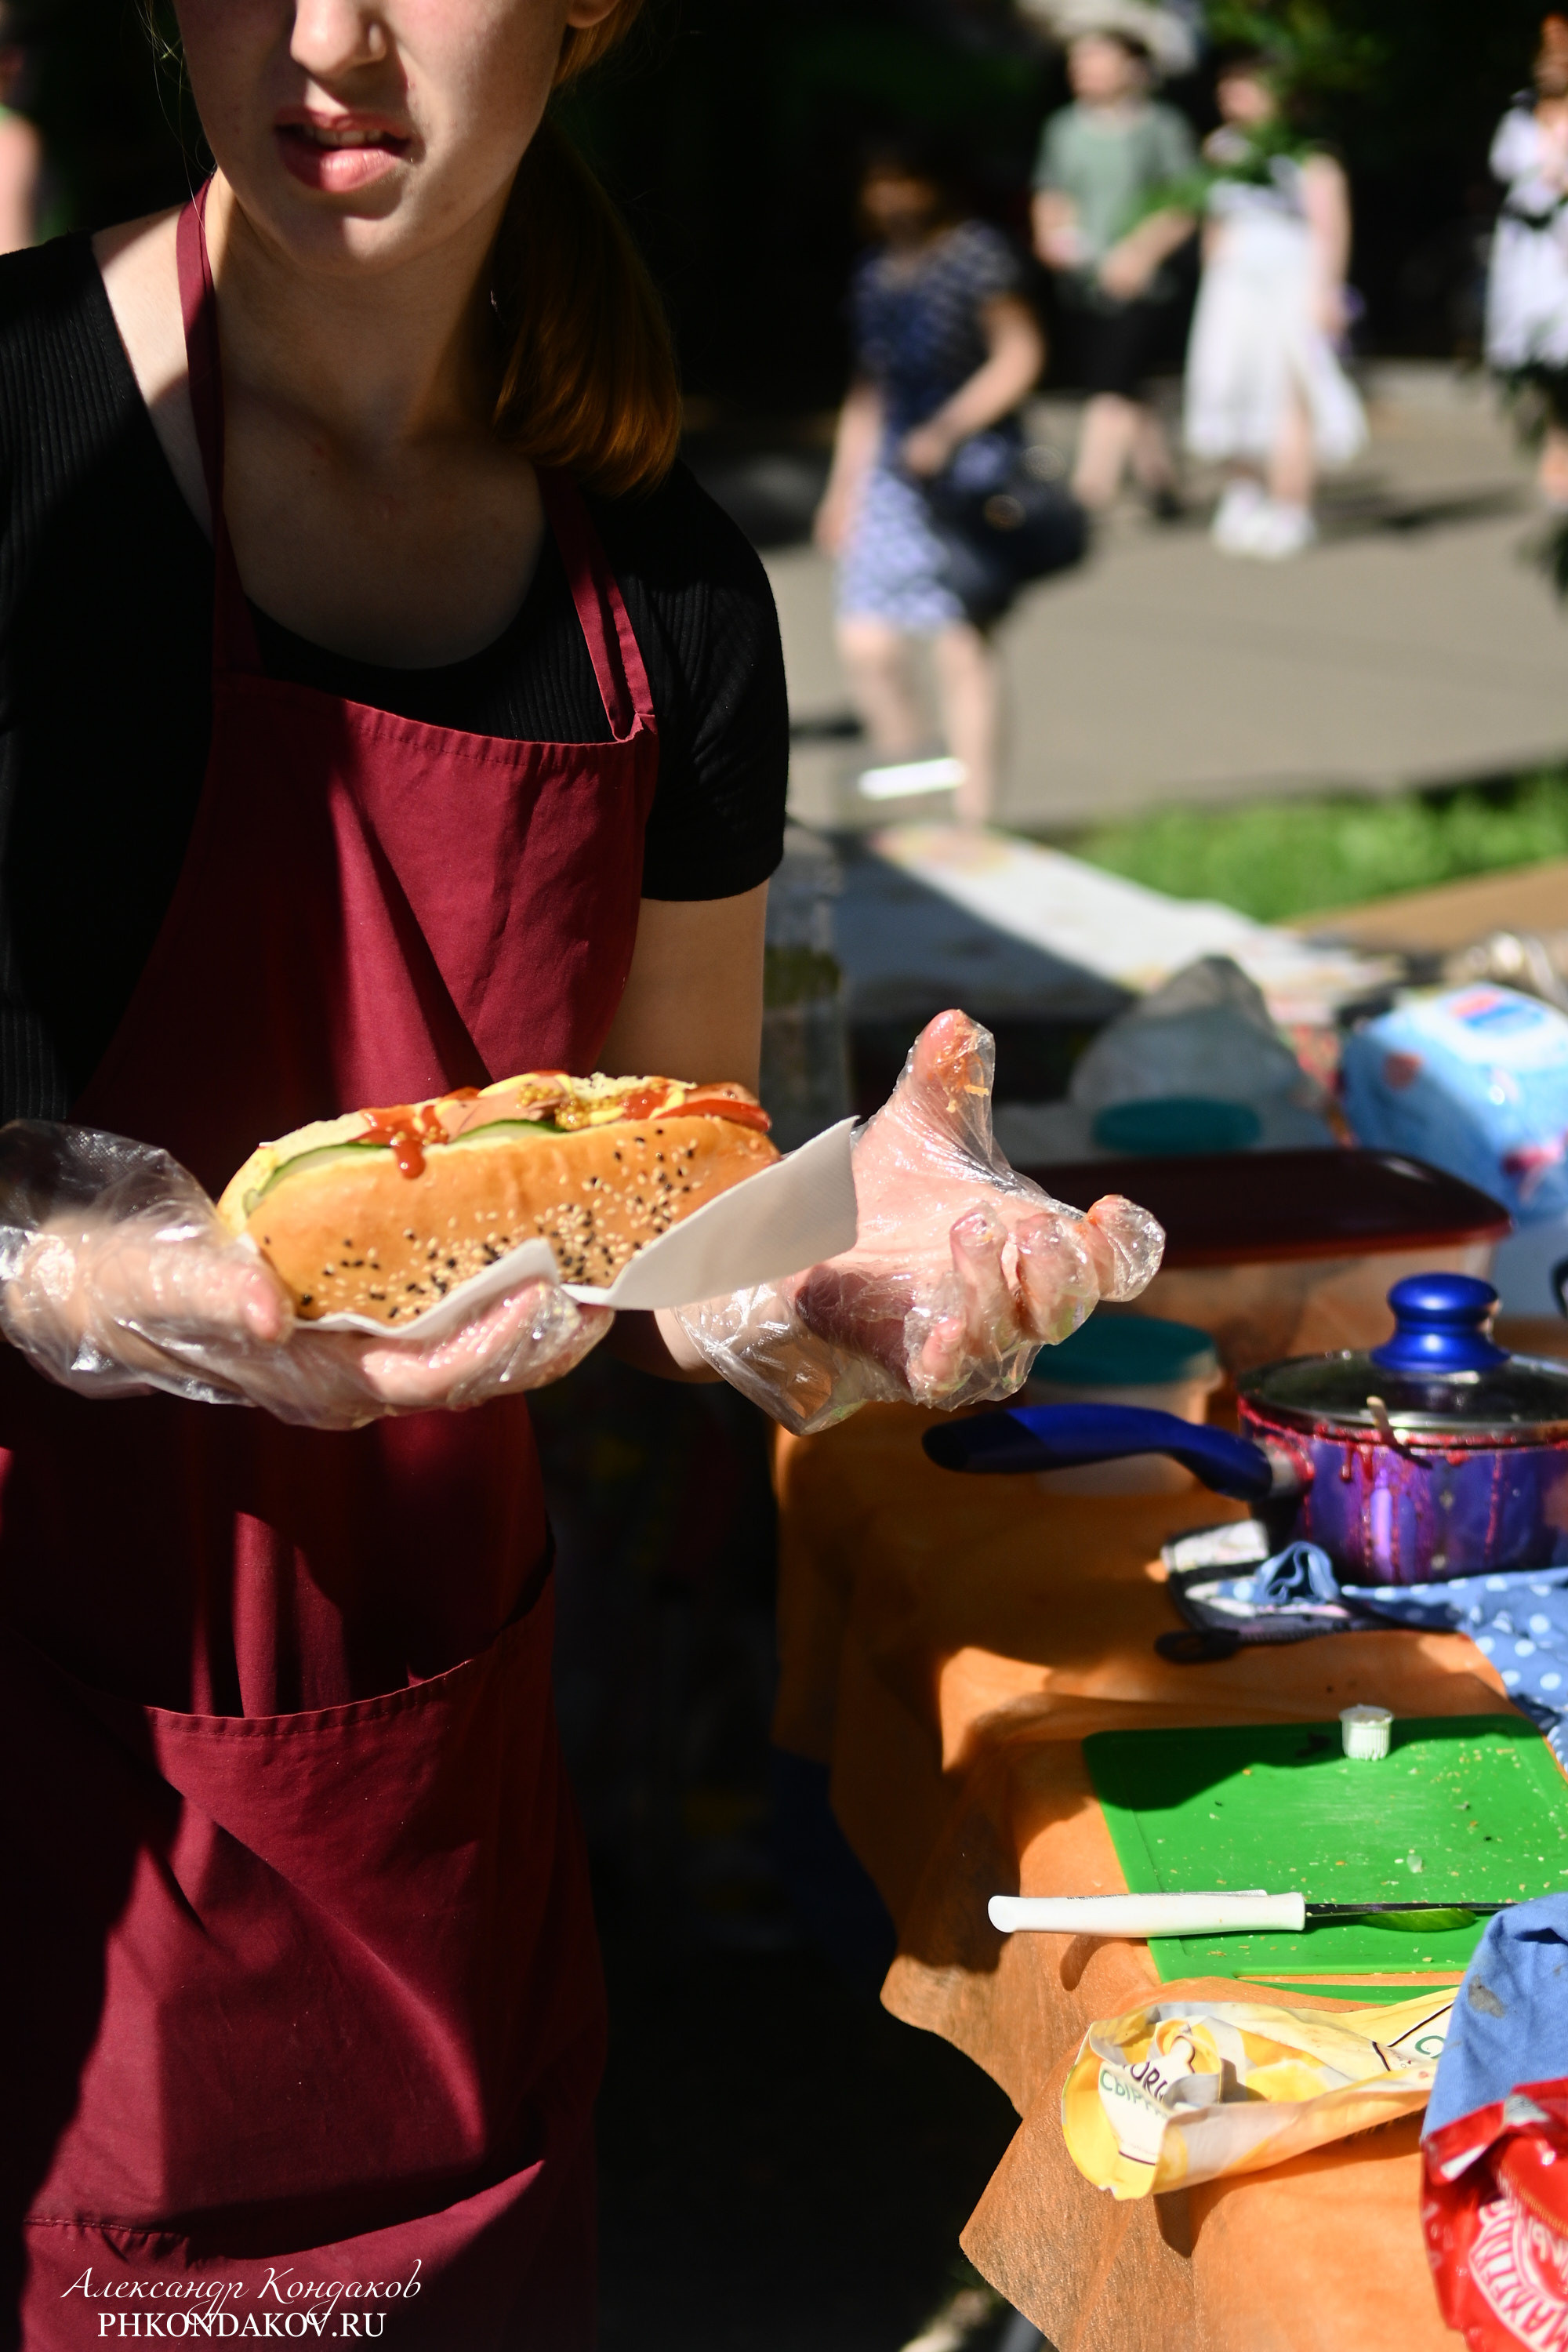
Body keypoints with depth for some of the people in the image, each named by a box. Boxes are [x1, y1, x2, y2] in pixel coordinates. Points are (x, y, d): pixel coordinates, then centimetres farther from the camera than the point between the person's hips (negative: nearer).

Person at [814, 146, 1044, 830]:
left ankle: (973, 815, 2)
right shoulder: (875, 272, 17)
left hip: (970, 469, -7)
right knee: (865, 646, -3)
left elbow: (1020, 356, -9)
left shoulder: (976, 252, -4)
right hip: (893, 472, 7)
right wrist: (845, 483, 22)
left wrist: (947, 429, -16)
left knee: (962, 642, -6)